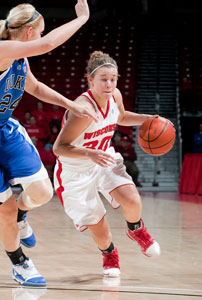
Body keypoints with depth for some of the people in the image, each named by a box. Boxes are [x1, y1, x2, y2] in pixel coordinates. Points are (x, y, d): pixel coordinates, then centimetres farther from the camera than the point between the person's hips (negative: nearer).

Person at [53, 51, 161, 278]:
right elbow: (58, 148, -32)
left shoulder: (115, 96, -10)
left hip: (104, 159, 5)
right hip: (75, 171, -5)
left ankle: (135, 230, 16)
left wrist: (147, 119, -1)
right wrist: (90, 154, -46)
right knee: (99, 231, -3)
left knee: (132, 202, -20)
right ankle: (109, 255, 33)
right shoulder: (84, 108, -32)